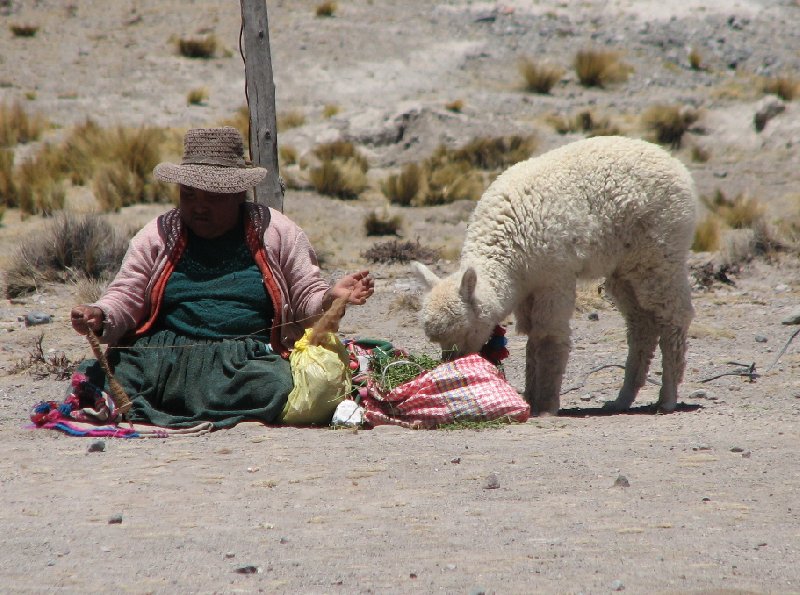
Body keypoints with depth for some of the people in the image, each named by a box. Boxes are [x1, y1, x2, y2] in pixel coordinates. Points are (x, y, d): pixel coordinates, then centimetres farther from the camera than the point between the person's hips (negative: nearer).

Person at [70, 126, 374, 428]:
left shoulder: (275, 231, 12)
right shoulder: (158, 235, 15)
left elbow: (308, 299, 13)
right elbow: (125, 297, 11)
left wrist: (331, 298, -10)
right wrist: (99, 318, -11)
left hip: (247, 355, 0)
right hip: (162, 351, 0)